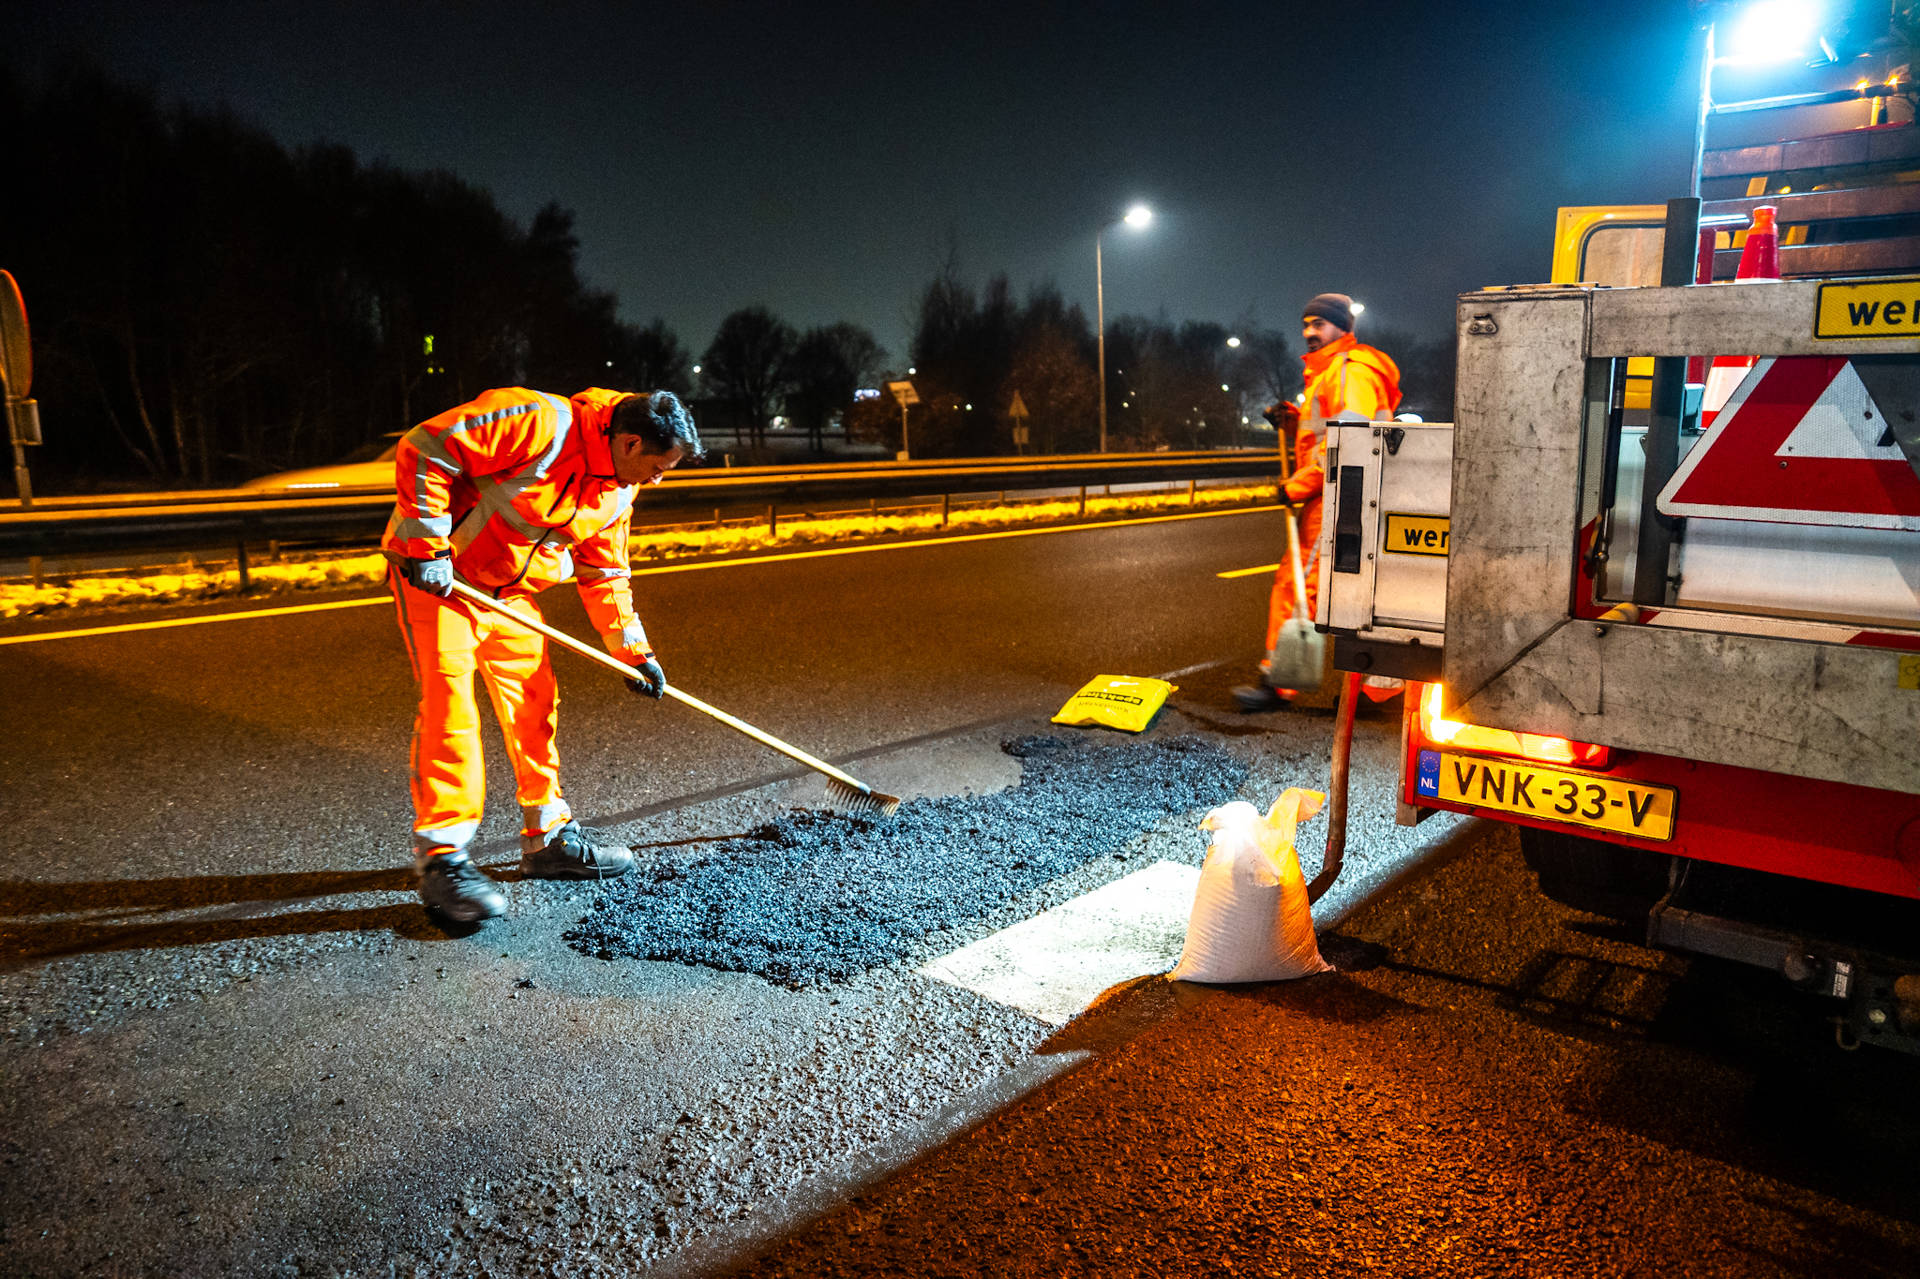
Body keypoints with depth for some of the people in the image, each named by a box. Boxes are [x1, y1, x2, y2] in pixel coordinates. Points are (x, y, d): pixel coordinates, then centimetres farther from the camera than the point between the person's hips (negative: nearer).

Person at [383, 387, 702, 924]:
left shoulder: (618, 492, 0)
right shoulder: (538, 424, -27)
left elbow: (604, 573, 13)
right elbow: (424, 449, -26)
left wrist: (633, 649, 9)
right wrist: (426, 547, -26)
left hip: (510, 590, 8)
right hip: (435, 574, -8)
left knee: (535, 703, 9)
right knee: (449, 707, -13)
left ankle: (549, 837, 22)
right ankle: (441, 857, -5)